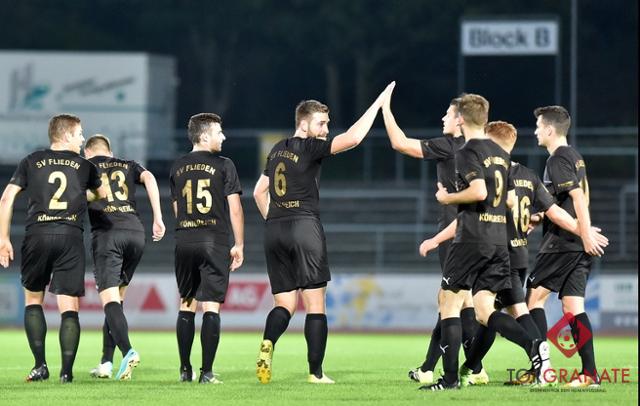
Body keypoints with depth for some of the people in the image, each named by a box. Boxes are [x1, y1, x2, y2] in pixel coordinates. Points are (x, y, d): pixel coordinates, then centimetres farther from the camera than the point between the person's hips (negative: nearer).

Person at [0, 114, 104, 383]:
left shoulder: (31, 162, 11)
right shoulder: (84, 165, 13)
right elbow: (102, 195, 30)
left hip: (37, 235, 1)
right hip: (71, 238, -1)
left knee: (32, 299, 16)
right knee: (68, 307, 1)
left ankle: (40, 365, 5)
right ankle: (67, 371, -6)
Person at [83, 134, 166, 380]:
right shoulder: (128, 166, 23)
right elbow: (149, 178, 4)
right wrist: (158, 218, 0)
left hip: (106, 233, -4)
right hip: (135, 232, 4)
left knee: (110, 299, -10)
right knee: (117, 297, 15)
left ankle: (127, 351, -33)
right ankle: (106, 362, 12)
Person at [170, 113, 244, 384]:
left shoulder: (178, 167, 10)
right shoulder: (223, 165, -4)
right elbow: (234, 208, -5)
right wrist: (239, 244, 3)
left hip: (184, 242, 4)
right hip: (215, 242, -4)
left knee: (186, 306, 13)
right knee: (211, 308, -4)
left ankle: (185, 370, 14)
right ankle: (207, 372, -8)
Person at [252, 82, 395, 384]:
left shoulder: (277, 150, 17)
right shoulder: (308, 147, -5)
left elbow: (259, 192, 25)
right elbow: (352, 138, -15)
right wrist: (378, 104, -9)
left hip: (274, 232, 7)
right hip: (304, 227, -7)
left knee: (284, 304, 7)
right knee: (315, 305, -2)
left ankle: (268, 343, -23)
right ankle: (316, 372, -5)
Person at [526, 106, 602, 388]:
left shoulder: (557, 160, -10)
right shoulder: (575, 157, 19)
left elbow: (578, 196, -20)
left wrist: (586, 234, -25)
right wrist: (541, 217, 35)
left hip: (561, 242, -8)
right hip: (580, 246, 8)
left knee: (534, 296, -1)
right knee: (573, 307, 4)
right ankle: (590, 373, -5)